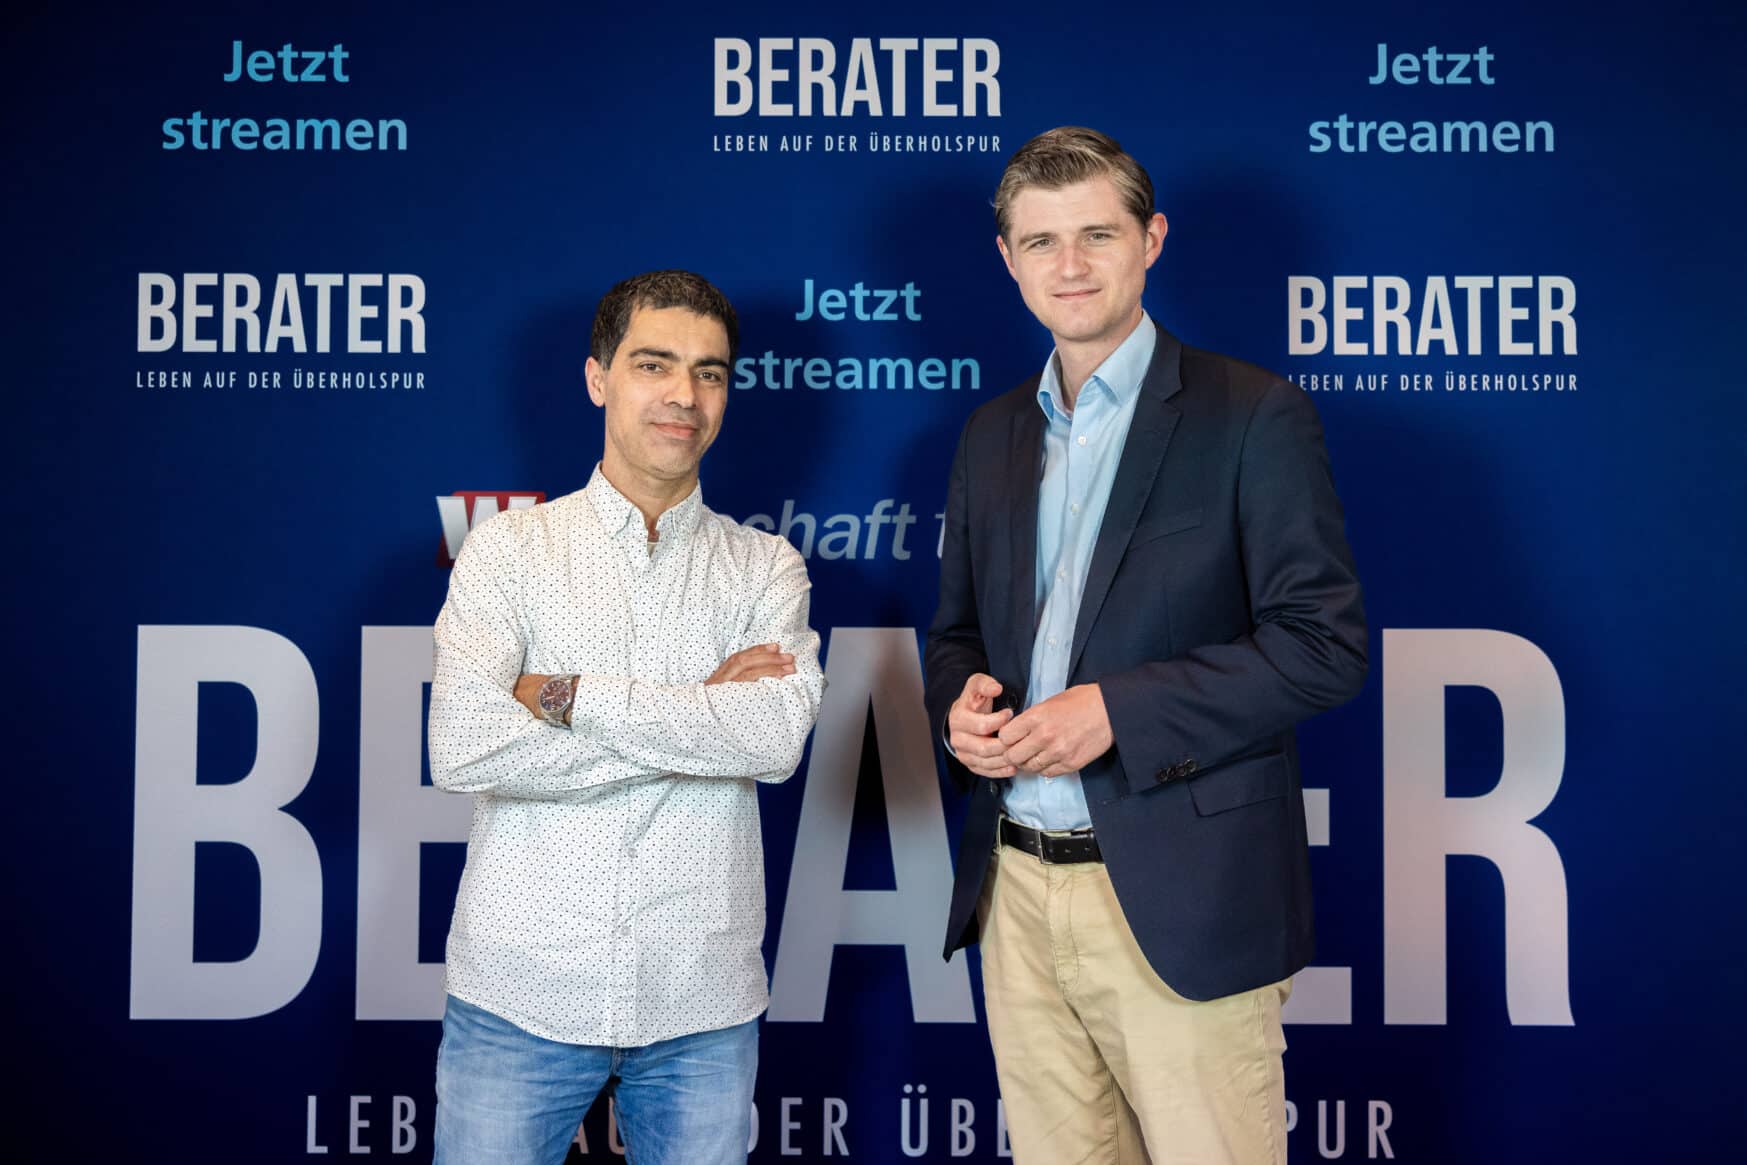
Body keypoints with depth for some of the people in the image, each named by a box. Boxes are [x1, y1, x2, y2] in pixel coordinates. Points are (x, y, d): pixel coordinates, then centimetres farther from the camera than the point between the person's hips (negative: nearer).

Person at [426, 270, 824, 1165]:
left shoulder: (765, 567, 5)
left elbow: (780, 737, -13)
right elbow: (462, 750, -14)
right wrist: (702, 721, -12)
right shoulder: (509, 548, 1)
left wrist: (568, 696, -15)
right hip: (523, 992, -1)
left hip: (703, 1004, 1)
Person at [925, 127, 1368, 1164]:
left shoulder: (1253, 416, -6)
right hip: (1018, 891, 6)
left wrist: (1116, 710, -19)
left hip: (1179, 897, -5)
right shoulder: (993, 435, 13)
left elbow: (1326, 644, -11)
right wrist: (960, 700, -3)